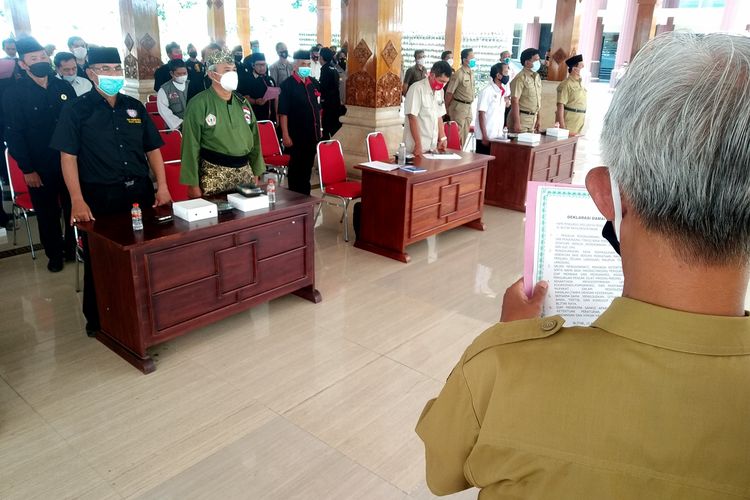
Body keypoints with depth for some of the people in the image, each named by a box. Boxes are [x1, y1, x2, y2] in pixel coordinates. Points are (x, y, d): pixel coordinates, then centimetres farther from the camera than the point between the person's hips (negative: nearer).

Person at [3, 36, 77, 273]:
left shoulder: (64, 87, 4)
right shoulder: (13, 94, -5)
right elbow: (13, 135, -6)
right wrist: (27, 169, -10)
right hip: (40, 166, -2)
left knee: (74, 208, 10)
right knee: (47, 213, 9)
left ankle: (74, 247, 30)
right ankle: (54, 254, 26)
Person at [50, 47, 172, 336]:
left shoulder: (134, 107, 10)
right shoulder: (77, 110, -2)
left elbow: (153, 149, 12)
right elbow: (68, 156, -6)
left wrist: (162, 187, 2)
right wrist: (77, 200, -15)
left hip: (141, 192, 4)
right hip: (100, 197, -3)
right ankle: (96, 320, 22)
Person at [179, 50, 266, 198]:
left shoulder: (242, 102, 11)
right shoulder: (198, 104, -9)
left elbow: (254, 139, 16)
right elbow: (191, 147, -10)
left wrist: (256, 173, 13)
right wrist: (193, 185, -13)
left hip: (244, 172, 6)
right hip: (214, 175, -5)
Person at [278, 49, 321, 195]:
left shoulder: (314, 83, 9)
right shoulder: (288, 85, -8)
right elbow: (283, 112, -12)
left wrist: (319, 129, 15)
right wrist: (285, 135, -17)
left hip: (312, 134, 6)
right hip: (296, 135, -6)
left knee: (308, 167, 14)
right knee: (296, 168, 4)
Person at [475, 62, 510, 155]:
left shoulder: (503, 91, 10)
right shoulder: (487, 91, -11)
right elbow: (481, 115, -14)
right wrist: (485, 137, -17)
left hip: (498, 137, 7)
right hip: (486, 137, -7)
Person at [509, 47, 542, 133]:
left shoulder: (537, 77, 12)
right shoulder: (521, 78, -13)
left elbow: (538, 99, 17)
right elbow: (514, 101, -17)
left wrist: (538, 119, 15)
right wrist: (517, 123, -21)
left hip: (533, 118, 8)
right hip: (521, 117, -7)